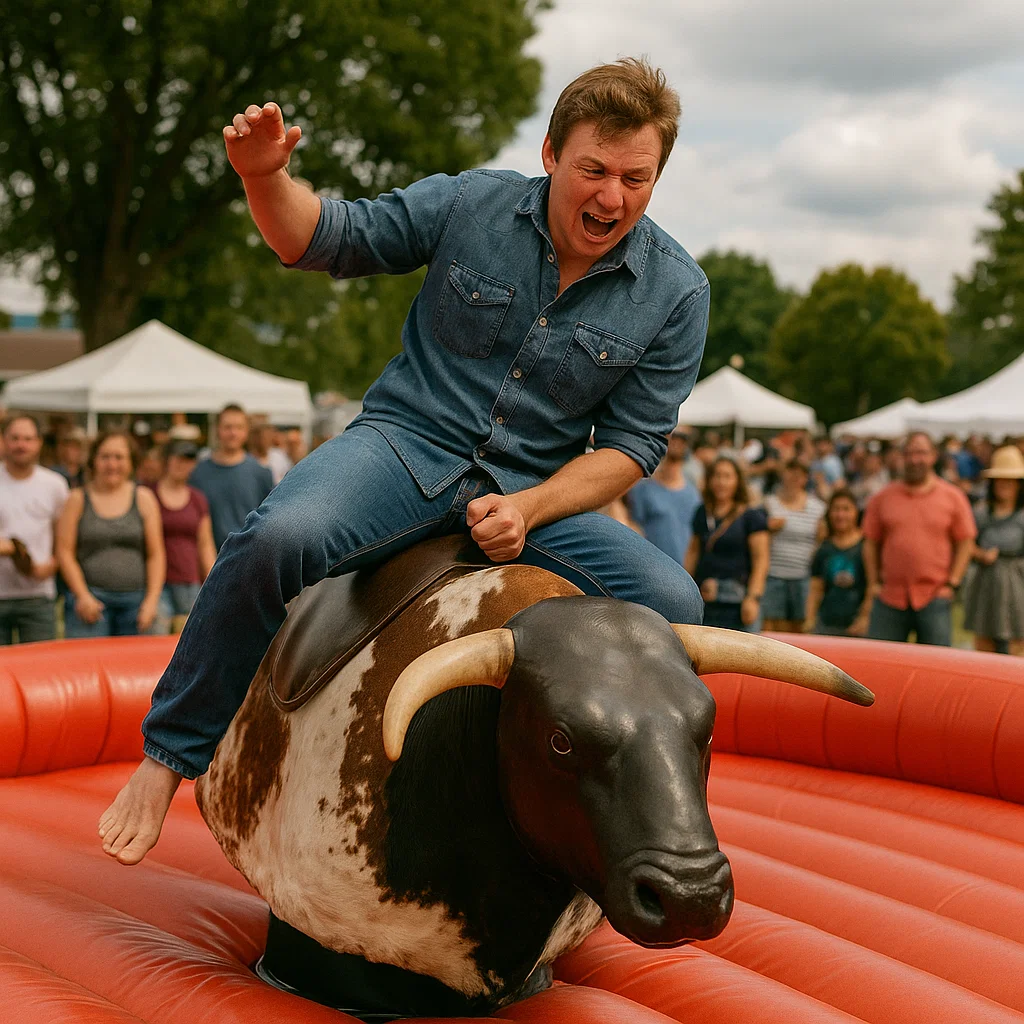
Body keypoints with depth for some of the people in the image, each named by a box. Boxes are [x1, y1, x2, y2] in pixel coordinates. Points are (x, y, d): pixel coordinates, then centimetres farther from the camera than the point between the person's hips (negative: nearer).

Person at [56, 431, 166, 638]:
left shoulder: (143, 498, 10)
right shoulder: (79, 499, 8)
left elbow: (156, 554, 7)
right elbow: (65, 551, 2)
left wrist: (152, 600, -3)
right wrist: (83, 596, -8)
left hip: (135, 600, 1)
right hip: (91, 598, -1)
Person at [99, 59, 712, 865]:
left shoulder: (676, 292, -3)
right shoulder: (469, 206, -3)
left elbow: (633, 443, -1)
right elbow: (326, 240, 5)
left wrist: (527, 512, -16)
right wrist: (266, 177, -17)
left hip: (536, 491, 2)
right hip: (407, 443, -1)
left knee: (670, 603, -19)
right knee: (280, 537, -30)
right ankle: (172, 753, -12)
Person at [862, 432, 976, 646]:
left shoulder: (953, 497, 4)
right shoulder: (883, 498, 8)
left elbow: (965, 543, 5)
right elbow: (870, 543, 11)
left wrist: (952, 584, -3)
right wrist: (874, 582, 3)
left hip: (934, 598, -1)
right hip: (890, 597, 1)